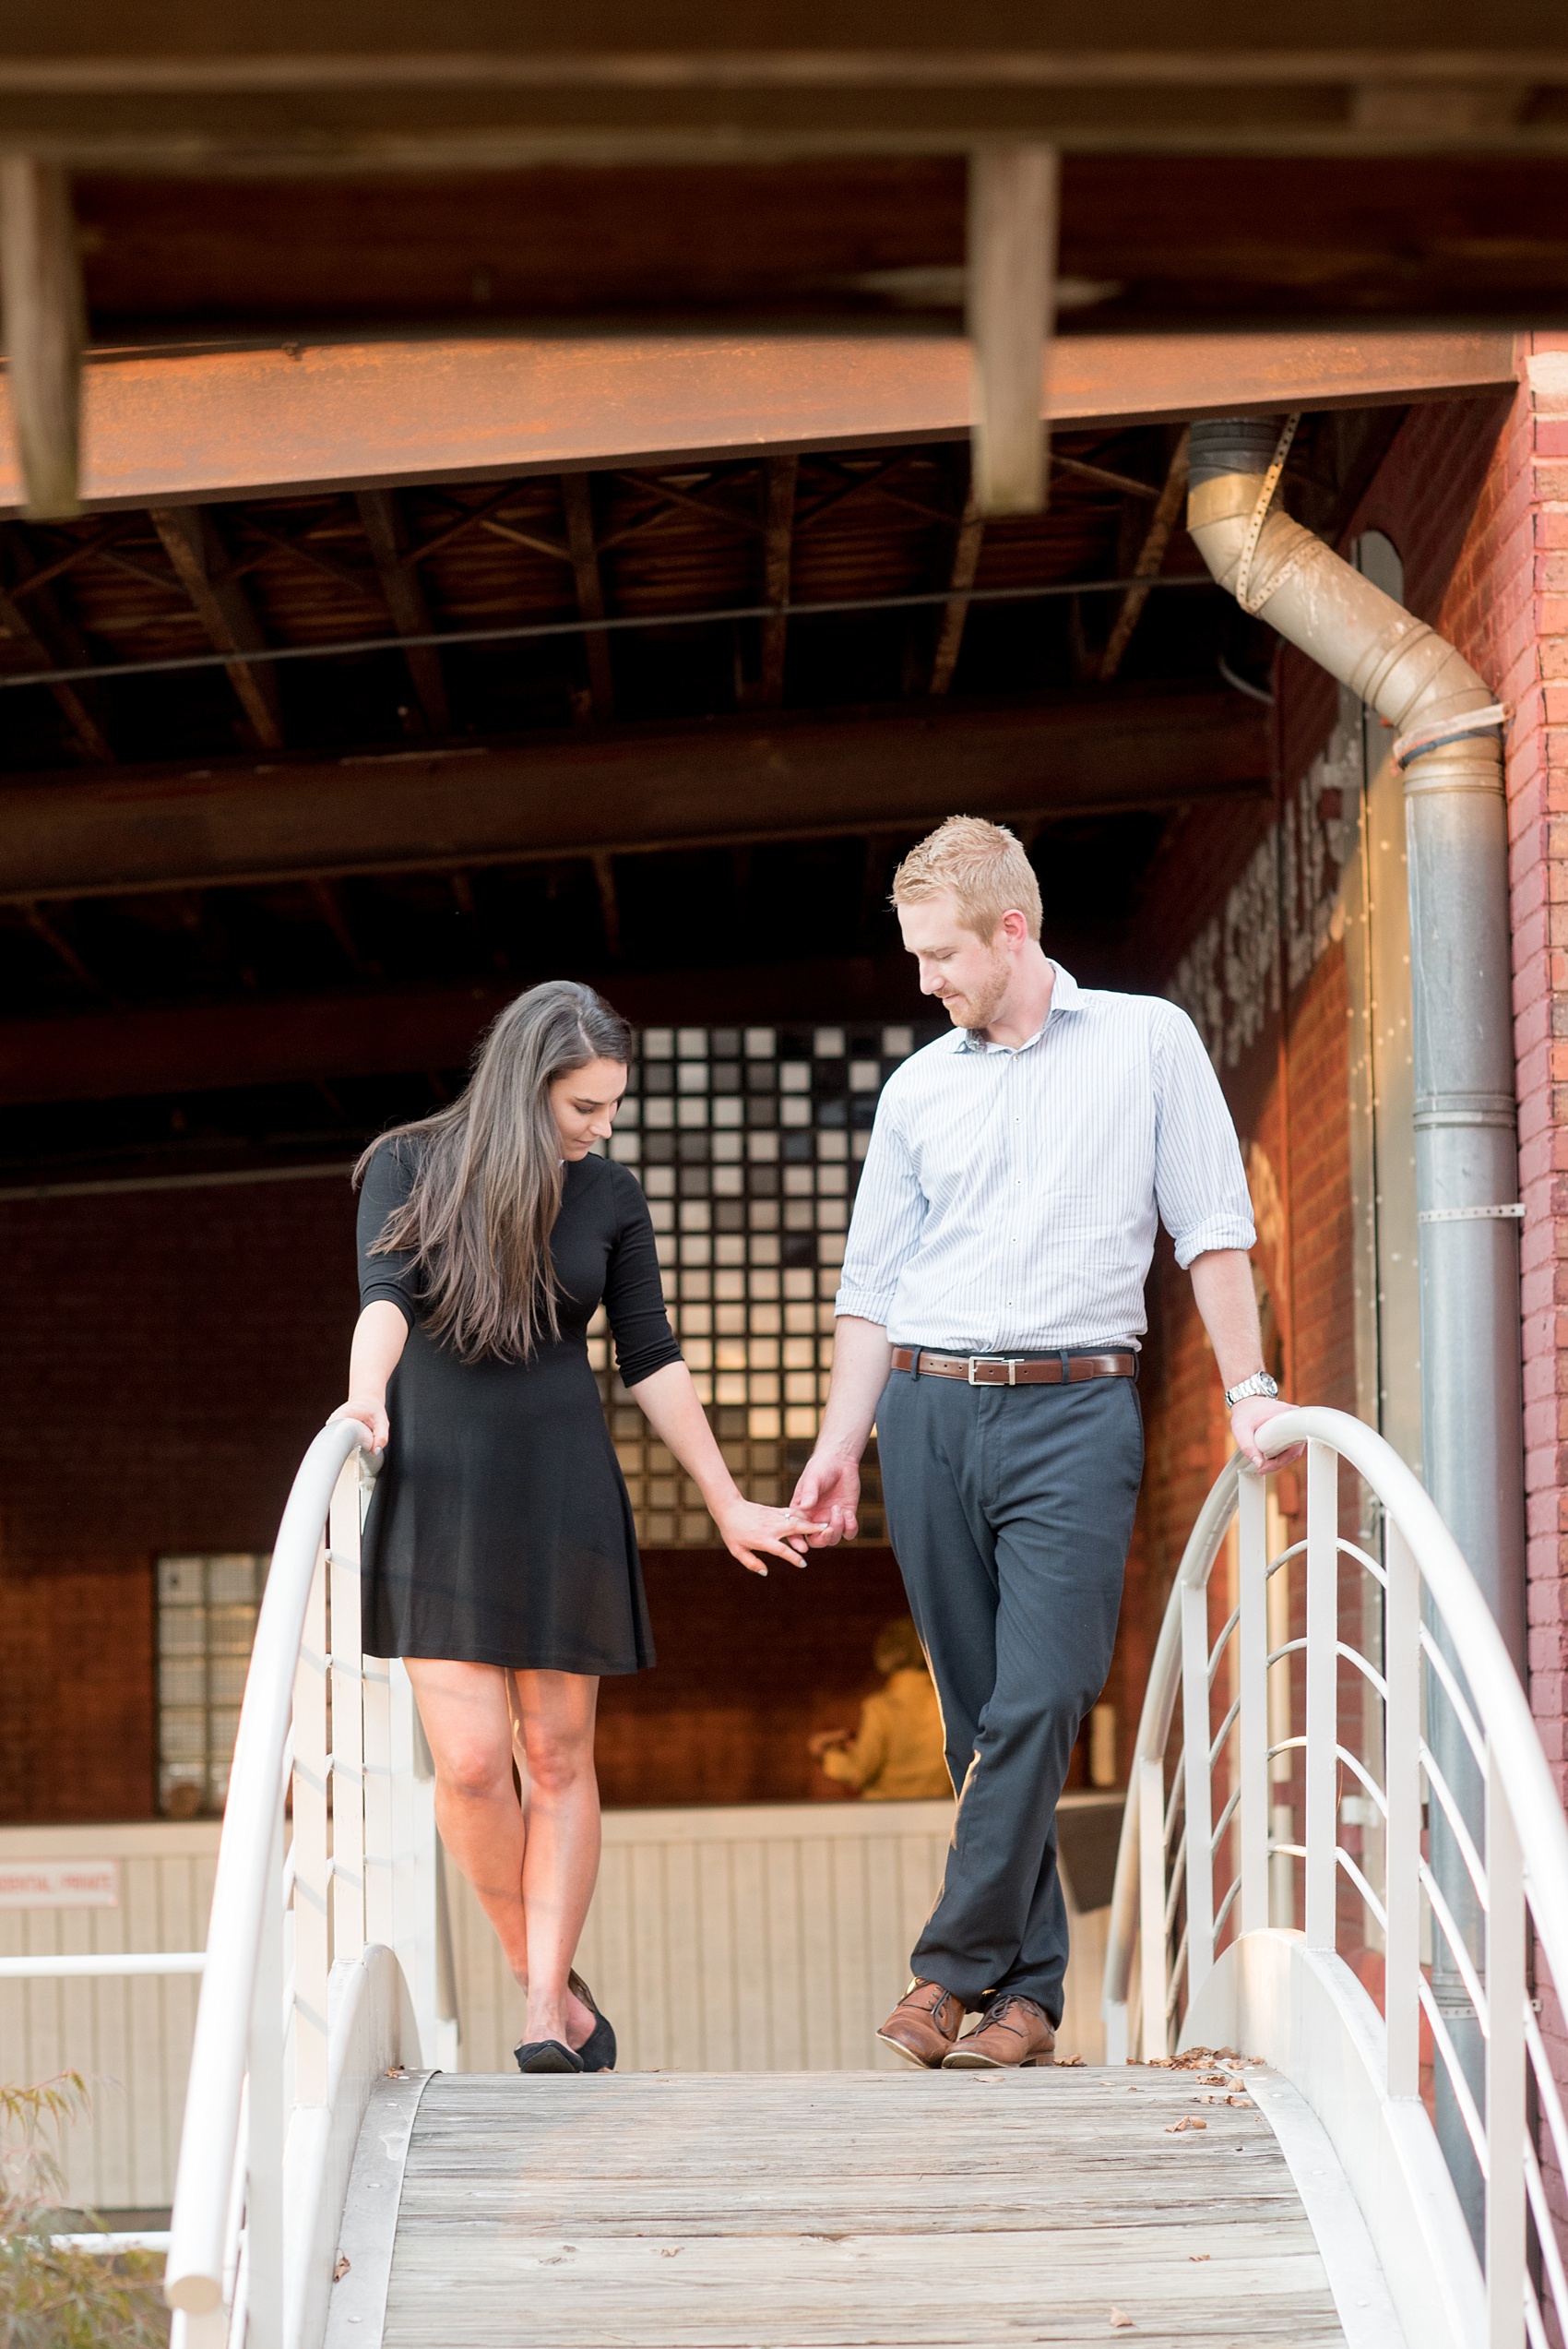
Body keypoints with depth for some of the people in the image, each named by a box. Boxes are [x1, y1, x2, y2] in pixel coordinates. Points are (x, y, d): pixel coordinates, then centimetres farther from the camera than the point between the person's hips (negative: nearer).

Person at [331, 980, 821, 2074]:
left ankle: (546, 2011, 5)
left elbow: (652, 1360, 7)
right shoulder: (407, 1168, -4)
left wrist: (729, 1505, 9)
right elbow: (385, 1299, -18)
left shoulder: (610, 1195, 1)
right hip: (438, 1493, -1)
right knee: (471, 1762, -9)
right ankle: (551, 1978, 11)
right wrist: (368, 1394, -39)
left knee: (559, 1756, 0)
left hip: (560, 1493, 2)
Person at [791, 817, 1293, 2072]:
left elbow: (1213, 1226, 4)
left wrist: (1248, 1387, -4)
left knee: (1039, 1701, -14)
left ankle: (958, 1965, -8)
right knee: (981, 1715, 2)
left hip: (1075, 1412, -3)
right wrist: (841, 1440, 10)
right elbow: (874, 1281, 16)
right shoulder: (918, 1086, 14)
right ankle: (1031, 1986, 6)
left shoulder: (1149, 1040, 6)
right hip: (929, 1410, 3)